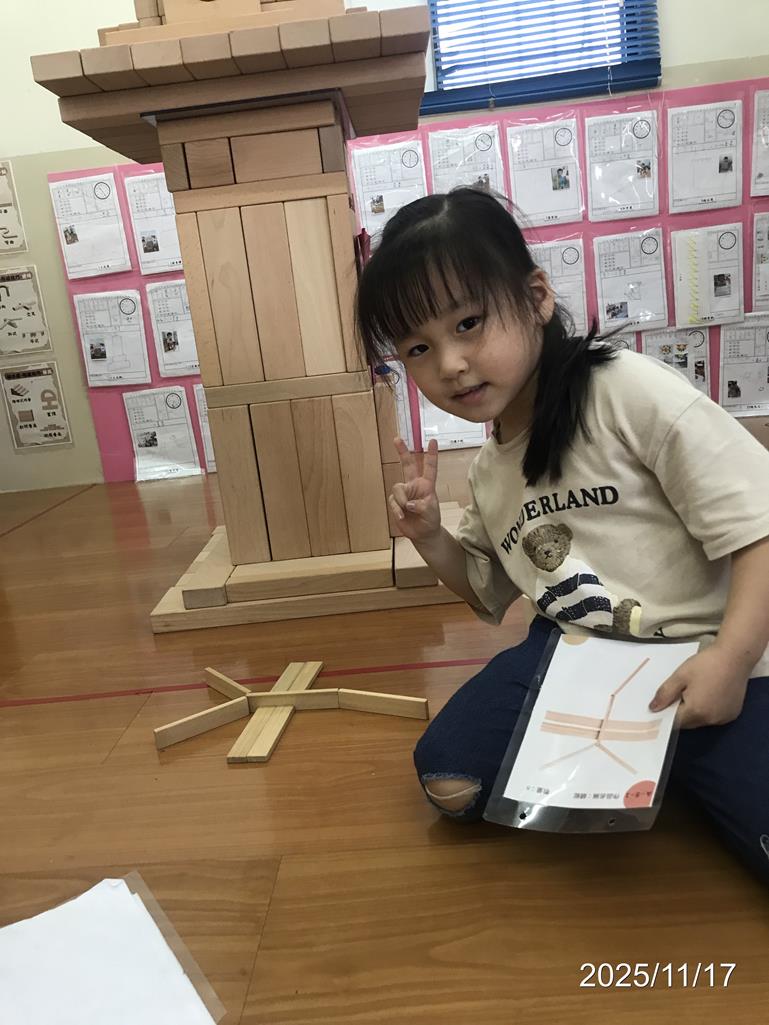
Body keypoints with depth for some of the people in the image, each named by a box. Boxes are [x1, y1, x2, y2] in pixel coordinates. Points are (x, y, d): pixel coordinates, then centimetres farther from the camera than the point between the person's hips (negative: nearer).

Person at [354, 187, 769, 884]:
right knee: (451, 783, -4)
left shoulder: (631, 393, -18)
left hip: (706, 661, -5)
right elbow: (491, 596, 18)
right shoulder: (490, 473, 6)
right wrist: (429, 537, 0)